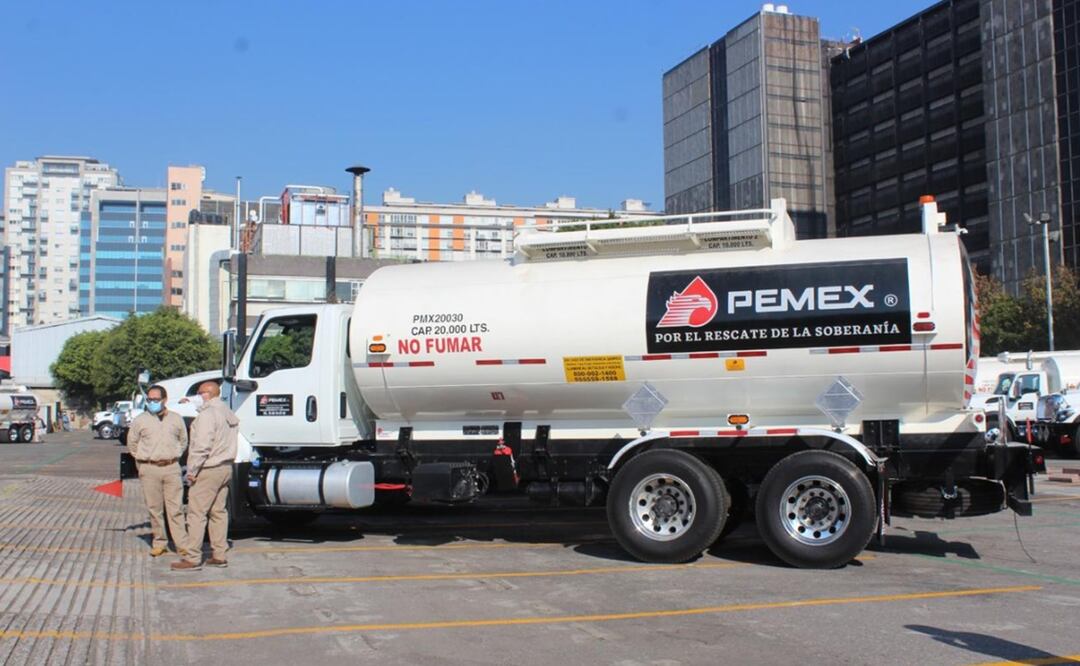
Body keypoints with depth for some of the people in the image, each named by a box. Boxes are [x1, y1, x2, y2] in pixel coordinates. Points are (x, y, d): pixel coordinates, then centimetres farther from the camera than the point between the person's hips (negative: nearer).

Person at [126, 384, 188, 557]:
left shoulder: (176, 419, 7)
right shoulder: (140, 420, 4)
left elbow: (183, 441, 19)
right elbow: (132, 443, 14)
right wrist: (143, 460, 10)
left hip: (172, 467, 0)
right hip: (149, 469, 0)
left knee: (176, 508, -1)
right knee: (155, 508, 4)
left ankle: (182, 544, 0)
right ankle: (159, 543, 14)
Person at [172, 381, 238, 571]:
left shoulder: (207, 414, -16)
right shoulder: (229, 414, 14)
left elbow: (202, 445, -21)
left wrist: (192, 470, -16)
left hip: (208, 470, -9)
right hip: (226, 468, 9)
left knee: (197, 513, -5)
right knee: (219, 512, 13)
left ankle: (192, 558, -4)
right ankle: (219, 555, 15)